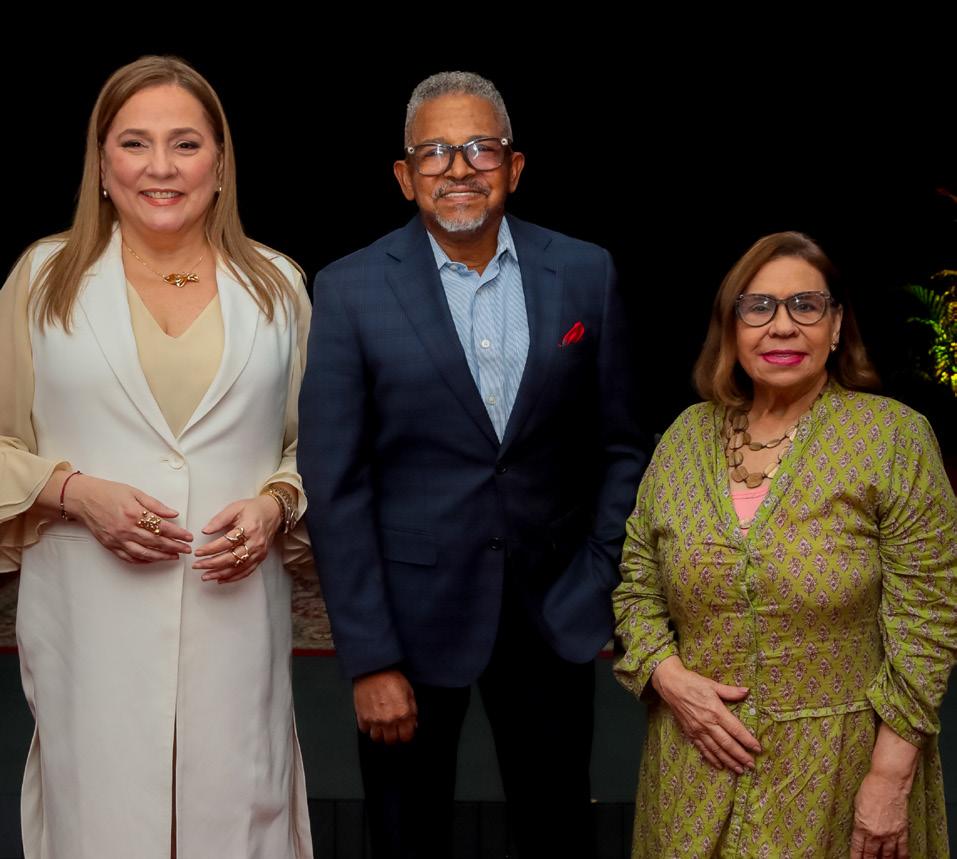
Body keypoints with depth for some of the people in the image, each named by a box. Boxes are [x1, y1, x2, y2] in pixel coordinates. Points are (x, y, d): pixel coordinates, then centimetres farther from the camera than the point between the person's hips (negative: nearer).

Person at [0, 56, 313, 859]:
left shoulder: (277, 284, 7)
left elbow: (314, 441, 14)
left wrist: (275, 504, -6)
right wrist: (76, 492, -11)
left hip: (232, 608, 1)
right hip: (91, 616, -1)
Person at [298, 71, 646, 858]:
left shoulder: (585, 274, -1)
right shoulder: (351, 291, -8)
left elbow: (618, 446, 7)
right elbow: (335, 487, -9)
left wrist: (607, 585, -1)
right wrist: (369, 660, -12)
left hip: (554, 610, 2)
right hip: (414, 613, -2)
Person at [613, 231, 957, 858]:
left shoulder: (895, 437, -8)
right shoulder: (687, 436, 3)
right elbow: (637, 584, 9)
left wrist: (891, 776, -13)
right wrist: (669, 677, -9)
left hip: (835, 771, -3)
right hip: (698, 764, 4)